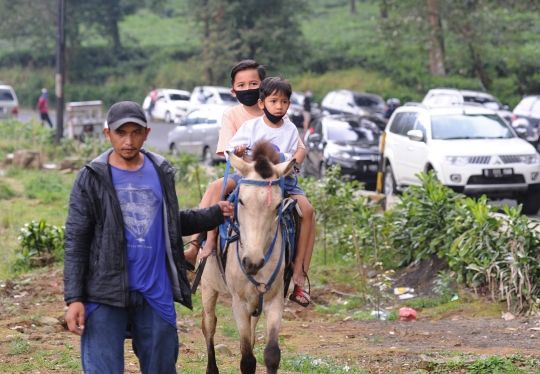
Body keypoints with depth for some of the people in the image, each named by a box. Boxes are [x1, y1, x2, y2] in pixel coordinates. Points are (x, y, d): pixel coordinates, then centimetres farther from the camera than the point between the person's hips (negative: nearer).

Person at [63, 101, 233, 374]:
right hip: (105, 296, -4)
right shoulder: (91, 180, -4)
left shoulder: (161, 173, 8)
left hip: (156, 295, 4)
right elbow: (75, 243, -5)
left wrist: (214, 214, 14)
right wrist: (74, 299, -11)